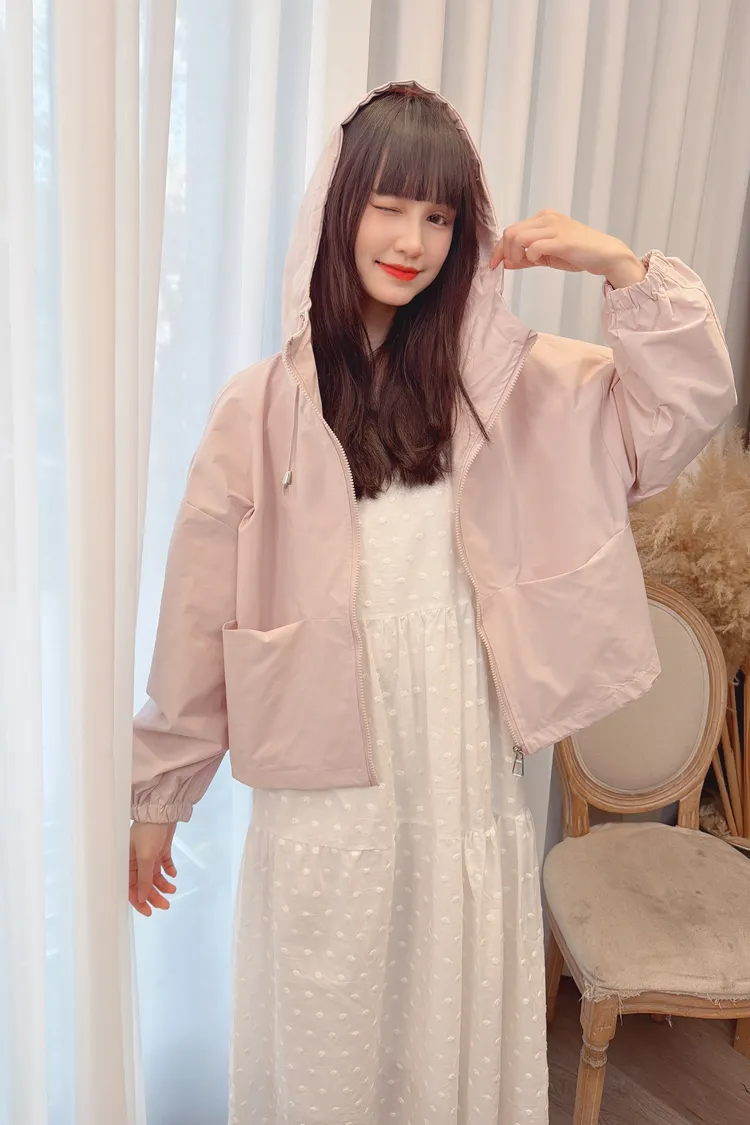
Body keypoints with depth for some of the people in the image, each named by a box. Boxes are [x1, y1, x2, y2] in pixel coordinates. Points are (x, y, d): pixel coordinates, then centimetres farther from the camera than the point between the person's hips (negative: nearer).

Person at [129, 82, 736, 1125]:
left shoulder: (504, 376, 0)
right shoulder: (264, 405, -7)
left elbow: (687, 407, 0)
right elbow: (199, 611, -4)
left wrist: (622, 267, -12)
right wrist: (156, 798, 2)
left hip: (465, 761, 2)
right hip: (327, 774, -1)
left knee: (463, 1026, 21)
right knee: (324, 1040, 18)